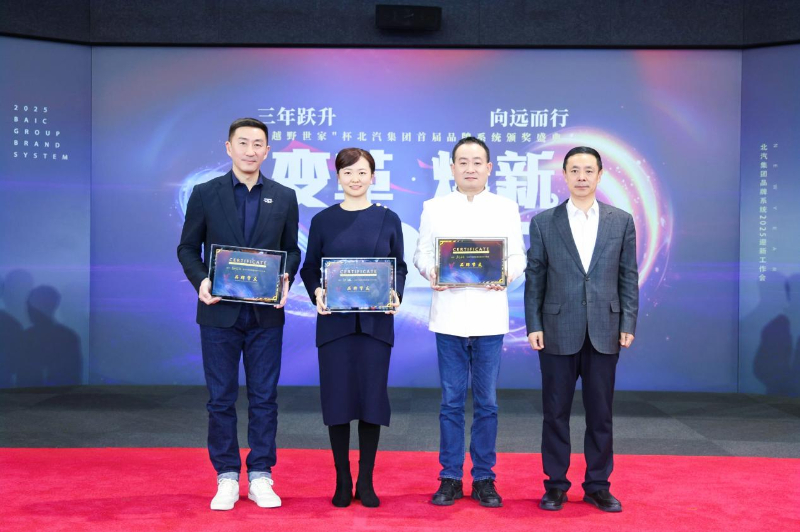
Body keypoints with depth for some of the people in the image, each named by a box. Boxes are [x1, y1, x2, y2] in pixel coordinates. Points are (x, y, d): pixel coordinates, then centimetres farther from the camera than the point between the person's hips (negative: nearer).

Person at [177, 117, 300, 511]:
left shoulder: (284, 197, 5)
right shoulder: (205, 194, 2)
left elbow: (291, 250, 9)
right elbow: (188, 248, 4)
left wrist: (286, 279, -10)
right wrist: (200, 281, -14)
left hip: (266, 314, 1)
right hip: (219, 312, -1)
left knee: (264, 397, 6)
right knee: (221, 398, 6)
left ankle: (260, 477, 17)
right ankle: (227, 478, 17)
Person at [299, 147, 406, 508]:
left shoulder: (388, 219, 5)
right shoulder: (323, 220, 5)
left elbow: (400, 268, 7)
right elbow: (310, 268, 6)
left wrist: (396, 294, -12)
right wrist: (316, 293, -14)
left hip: (376, 323, 0)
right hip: (335, 322, 0)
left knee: (372, 397, 3)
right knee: (337, 397, 2)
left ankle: (366, 481, 16)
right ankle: (342, 481, 16)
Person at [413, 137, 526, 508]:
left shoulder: (507, 208, 9)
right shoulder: (434, 208, 9)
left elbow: (518, 255, 6)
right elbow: (422, 252, 7)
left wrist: (507, 273, -15)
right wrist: (430, 272, -14)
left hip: (489, 317, 0)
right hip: (448, 316, 0)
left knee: (486, 401, 4)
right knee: (451, 401, 5)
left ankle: (484, 479, 15)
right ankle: (450, 478, 14)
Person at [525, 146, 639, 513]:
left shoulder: (622, 221, 6)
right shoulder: (543, 222, 3)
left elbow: (628, 277, 5)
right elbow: (534, 278, 2)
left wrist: (628, 324, -2)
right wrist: (533, 326, -4)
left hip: (604, 332, 1)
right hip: (558, 332, -1)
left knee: (600, 413, 8)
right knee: (556, 412, 6)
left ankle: (598, 486, 20)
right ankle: (555, 485, 17)